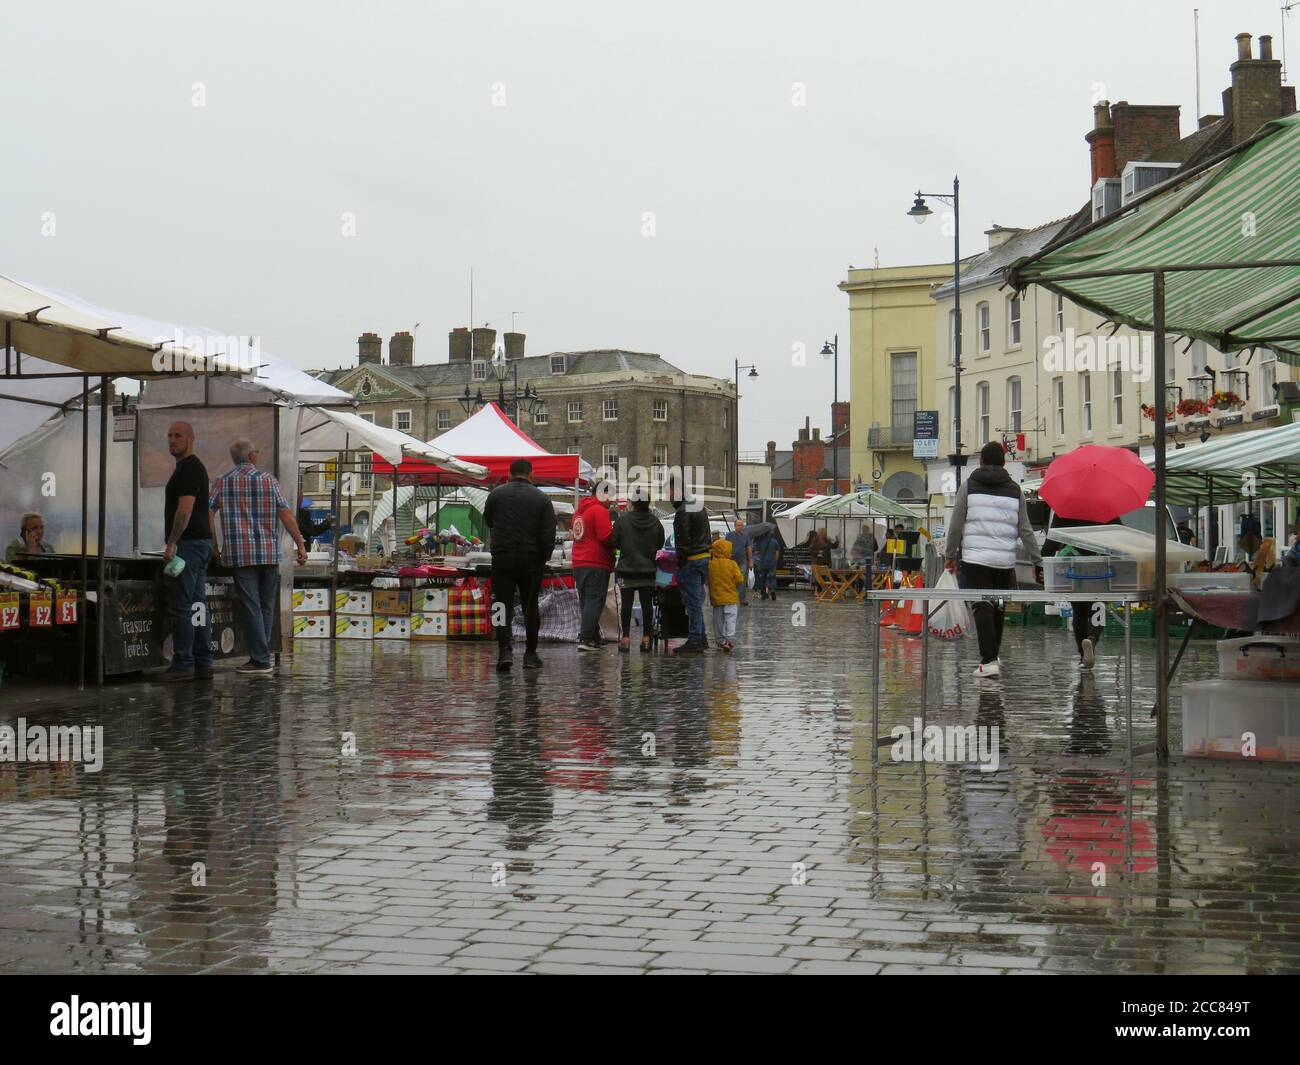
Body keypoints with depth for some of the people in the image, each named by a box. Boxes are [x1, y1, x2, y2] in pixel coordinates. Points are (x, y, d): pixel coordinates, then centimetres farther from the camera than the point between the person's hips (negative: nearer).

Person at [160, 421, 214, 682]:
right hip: (201, 543, 11)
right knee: (197, 606, 10)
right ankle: (203, 663, 13)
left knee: (180, 606, -10)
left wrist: (171, 544, -21)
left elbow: (185, 509, -20)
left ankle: (183, 665, -9)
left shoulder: (189, 468, -12)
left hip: (189, 543, -11)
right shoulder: (193, 467, 21)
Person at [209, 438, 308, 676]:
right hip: (269, 553, 1)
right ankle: (262, 654, 17)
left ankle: (260, 660, -3)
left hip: (240, 554, -1)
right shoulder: (268, 479, 3)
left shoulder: (222, 482, 4)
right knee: (267, 606, 13)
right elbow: (286, 515, -2)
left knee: (250, 607, -1)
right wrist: (300, 545, 2)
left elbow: (208, 515, 0)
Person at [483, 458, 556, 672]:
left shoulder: (496, 494, 1)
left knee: (503, 605, 0)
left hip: (502, 559, 0)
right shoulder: (541, 498, -1)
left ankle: (504, 650, -18)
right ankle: (530, 654, 18)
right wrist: (544, 558, 6)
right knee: (530, 607, 12)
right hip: (531, 561, 0)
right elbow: (549, 535, -5)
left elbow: (488, 521, 17)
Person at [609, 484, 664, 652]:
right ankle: (646, 637, 6)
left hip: (627, 569, -2)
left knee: (626, 602, 4)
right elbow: (660, 544, 8)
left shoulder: (623, 519, -10)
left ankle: (626, 637, 1)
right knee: (647, 603, 6)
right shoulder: (655, 521, -2)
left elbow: (613, 542, -6)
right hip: (648, 569, 2)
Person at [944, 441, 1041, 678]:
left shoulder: (969, 486, 3)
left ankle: (988, 661, -16)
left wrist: (950, 555, 11)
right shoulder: (1014, 490, 10)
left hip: (975, 559, -3)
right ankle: (993, 655, 26)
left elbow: (956, 525, 1)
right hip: (1005, 561, 3)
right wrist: (1038, 560, 14)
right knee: (998, 609, 15)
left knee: (982, 608, -6)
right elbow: (1025, 530, 8)